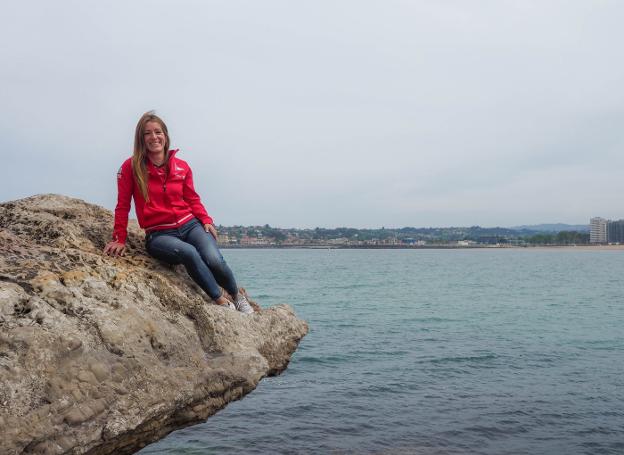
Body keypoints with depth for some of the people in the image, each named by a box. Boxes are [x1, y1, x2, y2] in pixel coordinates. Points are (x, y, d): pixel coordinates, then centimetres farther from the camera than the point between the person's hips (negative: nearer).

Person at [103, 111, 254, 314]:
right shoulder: (131, 167, -1)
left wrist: (206, 221, -2)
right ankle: (221, 301, -19)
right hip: (159, 234, -2)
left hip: (190, 225, 3)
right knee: (189, 253, -36)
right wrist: (120, 239, 2)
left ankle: (237, 295, 6)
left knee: (214, 261, -26)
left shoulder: (182, 166, 8)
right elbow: (123, 206, 4)